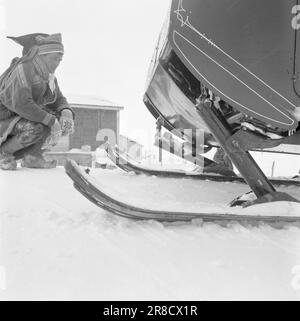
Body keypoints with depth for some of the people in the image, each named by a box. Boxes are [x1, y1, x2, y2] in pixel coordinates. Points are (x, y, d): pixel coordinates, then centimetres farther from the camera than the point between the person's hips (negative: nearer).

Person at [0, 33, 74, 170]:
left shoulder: (48, 75, 2)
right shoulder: (23, 68, -22)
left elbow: (58, 101, 4)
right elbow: (21, 103, -34)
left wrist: (66, 114, -19)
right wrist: (51, 120, -30)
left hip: (20, 120, 8)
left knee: (65, 120, -3)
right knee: (37, 130, -35)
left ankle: (32, 155, -2)